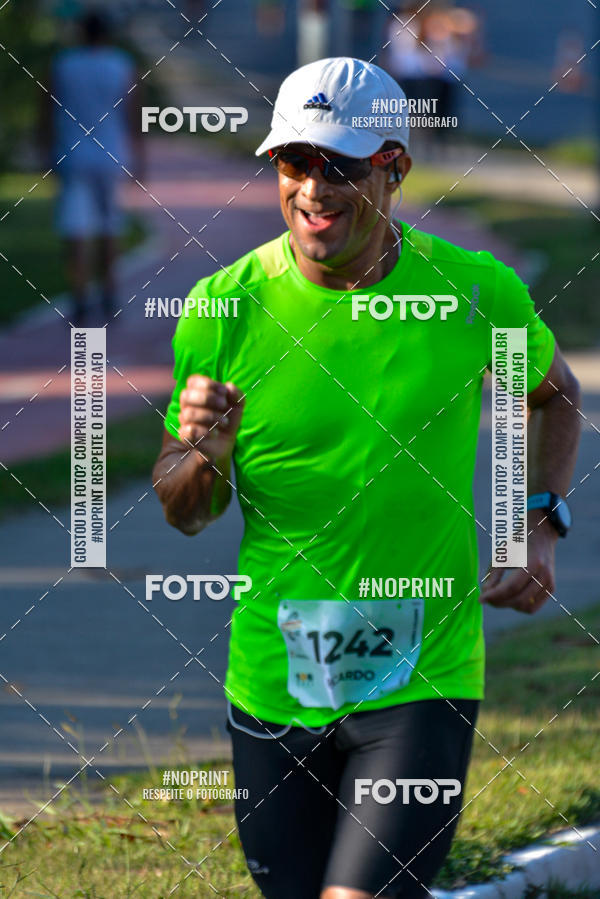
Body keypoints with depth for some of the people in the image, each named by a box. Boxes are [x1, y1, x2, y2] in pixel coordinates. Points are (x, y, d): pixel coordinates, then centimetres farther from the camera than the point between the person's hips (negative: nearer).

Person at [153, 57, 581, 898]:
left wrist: (538, 526, 2)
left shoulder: (474, 293, -7)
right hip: (274, 688, 2)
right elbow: (183, 511, 3)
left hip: (424, 680, -2)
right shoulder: (225, 308, -7)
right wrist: (203, 457, -19)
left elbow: (553, 393, 16)